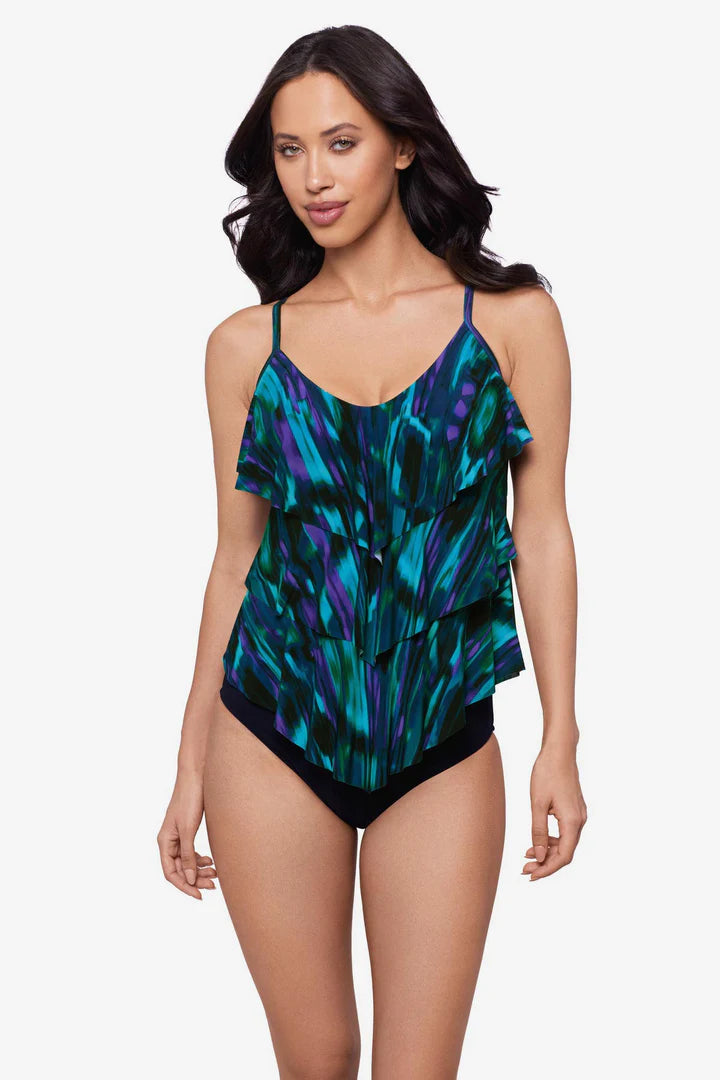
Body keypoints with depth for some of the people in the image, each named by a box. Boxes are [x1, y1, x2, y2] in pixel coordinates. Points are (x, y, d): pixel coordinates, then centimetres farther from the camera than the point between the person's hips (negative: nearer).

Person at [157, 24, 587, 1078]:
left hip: (444, 747, -1)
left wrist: (562, 741, -2)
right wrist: (191, 766, 8)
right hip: (274, 738, 1)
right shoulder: (246, 345, 2)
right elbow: (237, 557, 7)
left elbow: (541, 533, 1)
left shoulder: (511, 317, -2)